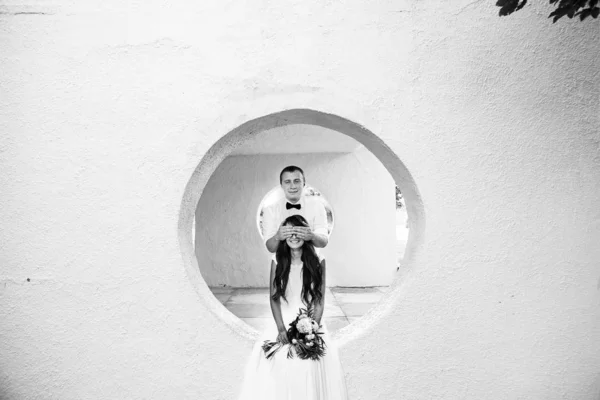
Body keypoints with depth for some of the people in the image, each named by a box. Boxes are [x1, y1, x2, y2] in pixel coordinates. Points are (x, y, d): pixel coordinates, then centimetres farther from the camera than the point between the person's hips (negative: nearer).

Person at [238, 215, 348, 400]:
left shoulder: (318, 261, -3)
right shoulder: (277, 260, -1)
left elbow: (320, 301, -1)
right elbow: (274, 298, -1)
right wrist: (281, 329, -11)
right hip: (284, 322, 1)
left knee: (312, 362, -19)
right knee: (274, 361, -18)